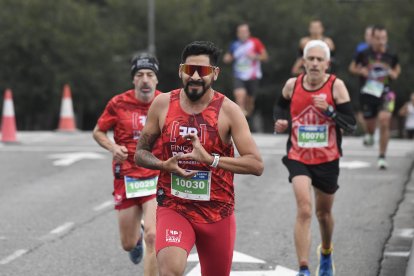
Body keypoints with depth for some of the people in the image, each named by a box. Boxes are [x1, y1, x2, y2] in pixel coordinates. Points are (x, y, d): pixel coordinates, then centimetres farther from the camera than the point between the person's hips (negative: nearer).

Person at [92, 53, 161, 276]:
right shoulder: (119, 103, -4)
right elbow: (98, 132, 8)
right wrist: (113, 147, -11)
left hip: (157, 178, -1)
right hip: (127, 177, 1)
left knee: (152, 236, -18)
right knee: (128, 244, 11)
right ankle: (136, 235, 50)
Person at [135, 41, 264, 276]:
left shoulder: (228, 110, -9)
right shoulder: (163, 104, -1)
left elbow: (256, 165, -15)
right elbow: (141, 153, 10)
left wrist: (211, 159, -28)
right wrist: (164, 165, -13)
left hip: (217, 213, 0)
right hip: (173, 207, 0)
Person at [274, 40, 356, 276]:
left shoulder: (336, 86, -11)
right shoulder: (292, 85, -4)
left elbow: (351, 125, -14)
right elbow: (281, 106, 20)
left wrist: (328, 110, -28)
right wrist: (280, 121, -1)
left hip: (327, 159, 0)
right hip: (299, 158, 0)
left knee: (324, 213, 19)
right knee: (304, 210, -20)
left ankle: (326, 254, 49)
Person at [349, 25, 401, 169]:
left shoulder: (391, 55, -2)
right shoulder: (364, 54, -5)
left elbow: (397, 68, 19)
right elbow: (352, 67, 10)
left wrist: (394, 74, -3)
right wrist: (361, 71, -10)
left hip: (385, 92, -1)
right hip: (368, 92, 1)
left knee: (384, 121, -18)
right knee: (370, 123, 13)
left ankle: (382, 157, -7)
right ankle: (370, 134, 55)